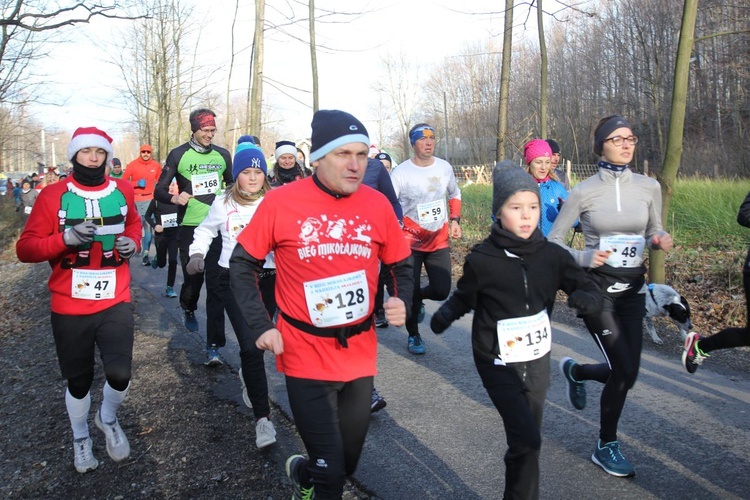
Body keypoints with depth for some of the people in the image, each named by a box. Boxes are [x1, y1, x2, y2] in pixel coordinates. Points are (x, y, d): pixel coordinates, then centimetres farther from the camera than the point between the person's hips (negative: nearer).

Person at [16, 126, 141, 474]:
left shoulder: (122, 192, 2)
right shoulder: (53, 195, -7)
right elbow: (25, 248, -8)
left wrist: (132, 242, -1)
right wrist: (65, 238, -24)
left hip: (115, 302, 1)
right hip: (69, 306, -1)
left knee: (120, 373, -12)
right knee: (78, 380, 12)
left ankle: (108, 418, 24)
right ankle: (80, 438, 41)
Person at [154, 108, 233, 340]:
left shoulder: (223, 155, 6)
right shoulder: (178, 155, -2)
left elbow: (232, 185, 22)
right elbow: (159, 191, -1)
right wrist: (174, 198, -21)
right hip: (190, 227, -1)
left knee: (216, 282, -2)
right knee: (193, 278, 6)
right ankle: (188, 310, 42)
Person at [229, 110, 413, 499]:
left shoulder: (377, 204, -4)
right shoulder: (280, 202, -12)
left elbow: (401, 266, 10)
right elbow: (242, 265, -1)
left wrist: (401, 301, -11)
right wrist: (260, 326, -11)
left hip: (359, 354, 4)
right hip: (306, 355, -4)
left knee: (347, 463, 22)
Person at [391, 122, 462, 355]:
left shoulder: (445, 167, 1)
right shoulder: (401, 172, -13)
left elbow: (455, 194, 18)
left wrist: (455, 220, 7)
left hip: (439, 240, 4)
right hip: (410, 241, -3)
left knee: (441, 291, -3)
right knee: (410, 290, 2)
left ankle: (417, 298, 33)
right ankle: (413, 336, 25)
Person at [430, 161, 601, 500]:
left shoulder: (553, 256, -6)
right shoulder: (482, 260, -14)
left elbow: (590, 291, -3)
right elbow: (464, 297, 2)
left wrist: (586, 298, -24)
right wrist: (446, 313, -16)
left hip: (538, 360, 4)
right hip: (499, 363, -4)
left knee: (526, 438, 17)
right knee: (527, 439, -13)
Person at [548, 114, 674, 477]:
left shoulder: (649, 187, 0)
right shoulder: (584, 191, -9)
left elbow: (653, 234, 12)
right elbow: (553, 241, -3)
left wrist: (660, 241, -11)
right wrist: (584, 259, -20)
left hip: (632, 288, 4)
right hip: (596, 287, -4)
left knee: (626, 371, 8)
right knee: (624, 371, -7)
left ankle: (574, 372, 42)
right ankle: (606, 446, 17)